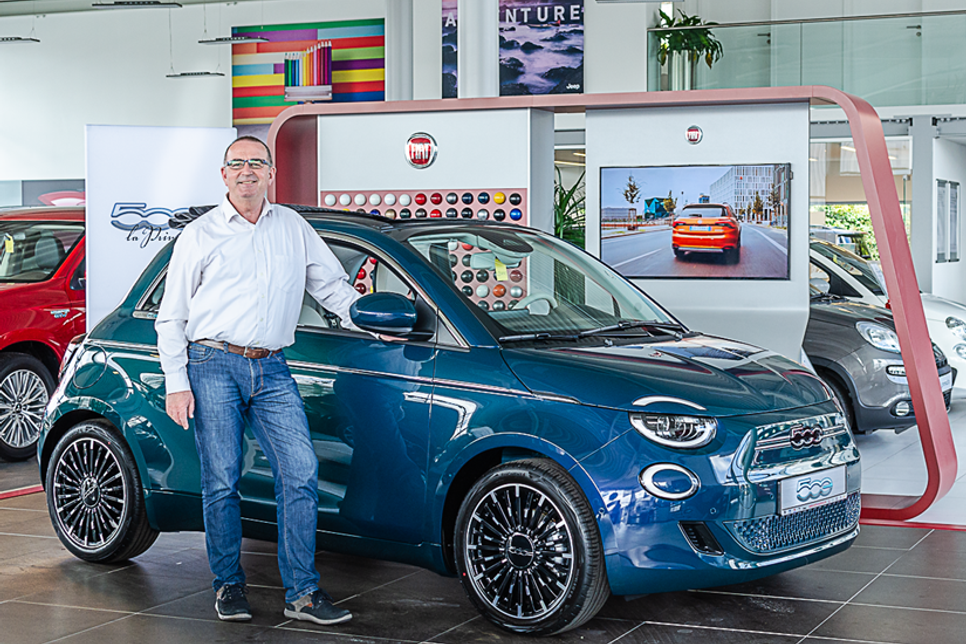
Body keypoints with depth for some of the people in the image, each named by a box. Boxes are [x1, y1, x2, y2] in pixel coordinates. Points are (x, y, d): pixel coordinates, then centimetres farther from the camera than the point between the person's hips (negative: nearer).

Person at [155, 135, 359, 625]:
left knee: (300, 472, -8)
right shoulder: (200, 235, 7)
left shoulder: (293, 227, 15)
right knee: (221, 481, -1)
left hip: (272, 369, 2)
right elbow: (170, 317, 7)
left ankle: (302, 592, -3)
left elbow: (331, 285, 24)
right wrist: (176, 382, -2)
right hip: (213, 367, -2)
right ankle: (228, 585, 14)